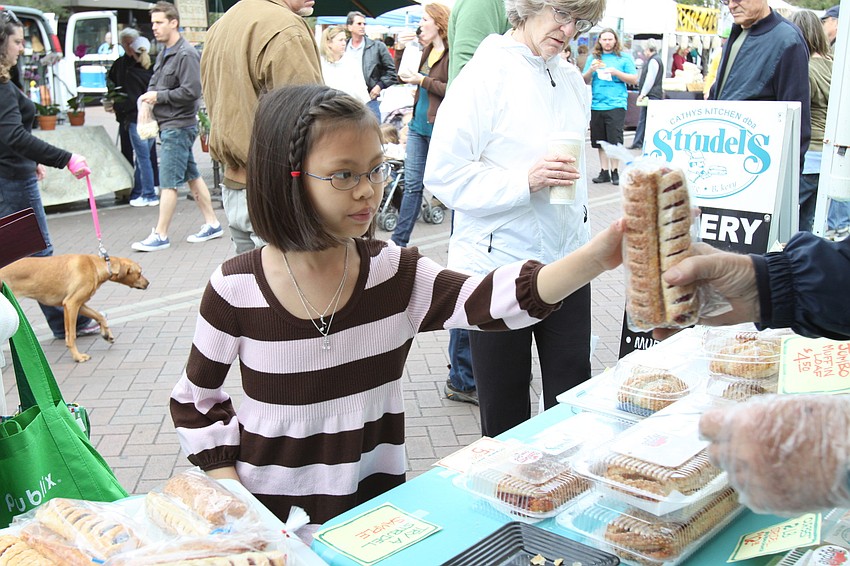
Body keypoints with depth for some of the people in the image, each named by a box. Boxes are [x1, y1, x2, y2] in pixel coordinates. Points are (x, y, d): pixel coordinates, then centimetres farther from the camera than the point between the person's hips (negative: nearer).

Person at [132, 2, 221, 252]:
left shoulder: (186, 54, -14)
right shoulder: (164, 54, 14)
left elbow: (191, 91, -21)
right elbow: (156, 82, 25)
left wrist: (159, 96, -13)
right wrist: (148, 95, 4)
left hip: (179, 126, -10)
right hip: (169, 125, 10)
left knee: (168, 182, -5)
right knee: (192, 176, 13)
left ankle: (160, 236, 2)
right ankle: (212, 224, 21)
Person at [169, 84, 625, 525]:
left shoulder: (396, 275, -9)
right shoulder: (236, 289, -13)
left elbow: (492, 300, -23)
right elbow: (195, 401, 0)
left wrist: (595, 257, -37)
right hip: (270, 515, -1)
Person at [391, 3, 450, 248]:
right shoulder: (426, 50, 13)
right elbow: (404, 76, 21)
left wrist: (423, 81, -18)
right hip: (418, 125, 8)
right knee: (412, 184, 10)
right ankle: (399, 239, 15)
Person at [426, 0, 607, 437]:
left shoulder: (572, 80, 11)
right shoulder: (485, 75, -10)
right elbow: (444, 175, -15)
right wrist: (525, 181, -24)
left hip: (566, 258, 6)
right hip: (499, 265, -6)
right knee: (504, 414, 8)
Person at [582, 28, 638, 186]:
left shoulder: (624, 57, 5)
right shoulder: (593, 58, 13)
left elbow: (634, 80, 1)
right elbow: (585, 81, 12)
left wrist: (616, 72, -12)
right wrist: (591, 70, -8)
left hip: (616, 104, -3)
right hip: (597, 105, 3)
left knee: (615, 140, -4)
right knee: (600, 142, 7)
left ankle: (615, 172, 5)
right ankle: (604, 172, 16)